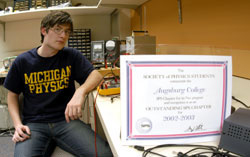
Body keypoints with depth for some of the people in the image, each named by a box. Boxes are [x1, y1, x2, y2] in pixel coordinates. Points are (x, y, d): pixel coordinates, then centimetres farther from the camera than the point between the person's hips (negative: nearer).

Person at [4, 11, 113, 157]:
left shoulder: (71, 55, 5)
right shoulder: (22, 62, 6)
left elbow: (96, 75, -5)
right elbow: (13, 95, 13)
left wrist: (81, 91, -27)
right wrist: (18, 124, -3)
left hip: (66, 120, 0)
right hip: (34, 123, 0)